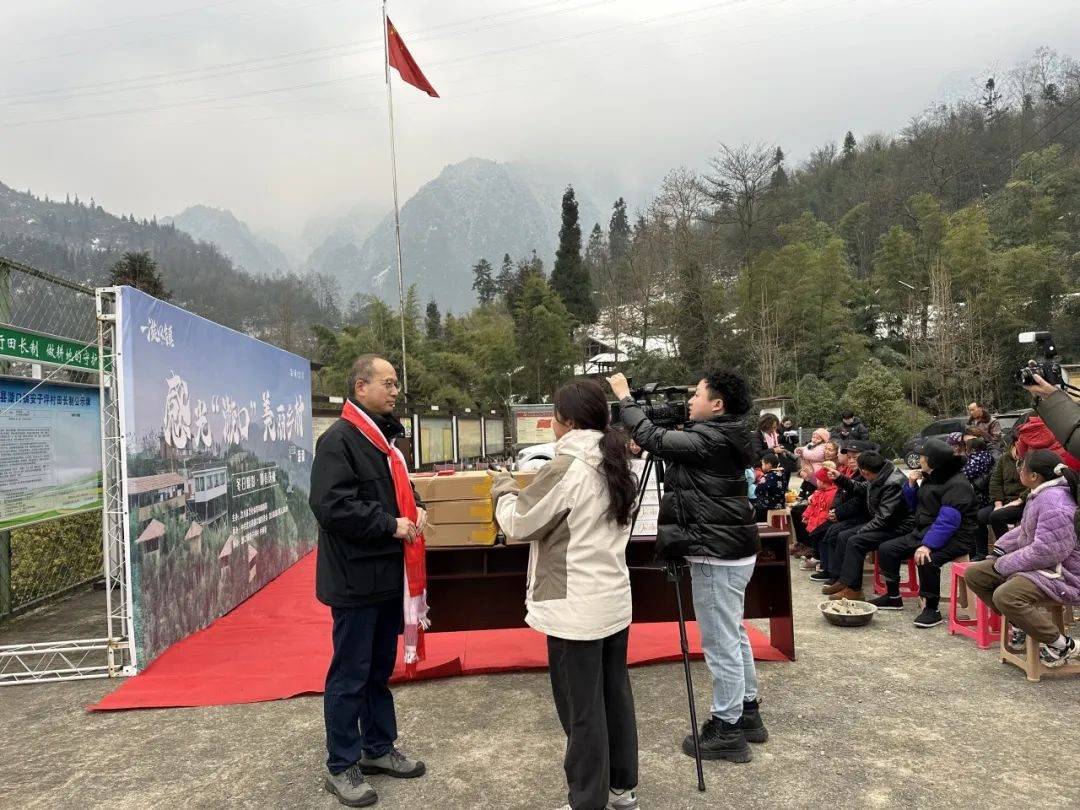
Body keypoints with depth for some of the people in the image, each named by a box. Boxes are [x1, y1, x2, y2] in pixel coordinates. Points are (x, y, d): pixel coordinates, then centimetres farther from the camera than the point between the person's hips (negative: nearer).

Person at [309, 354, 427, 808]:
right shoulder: (338, 440, -16)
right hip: (355, 578, -9)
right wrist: (391, 525, -20)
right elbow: (331, 506, -25)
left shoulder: (385, 436, 13)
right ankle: (341, 767, 19)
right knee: (350, 675, 4)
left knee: (381, 668, 19)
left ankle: (378, 748, 33)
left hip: (388, 574, 9)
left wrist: (415, 508, 4)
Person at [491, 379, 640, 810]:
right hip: (614, 601, 9)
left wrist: (504, 490, 8)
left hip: (575, 609, -8)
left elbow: (518, 524, -10)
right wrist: (524, 492, 16)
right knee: (615, 695, 18)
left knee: (582, 709, 4)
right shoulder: (614, 464, 7)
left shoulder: (565, 468, -19)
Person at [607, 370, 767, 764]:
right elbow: (673, 443, 16)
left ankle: (727, 730, 10)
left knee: (721, 642, -1)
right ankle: (747, 712, 32)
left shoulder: (711, 440, -19)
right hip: (733, 549, 11)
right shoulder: (724, 438, 11)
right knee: (734, 635, 20)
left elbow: (654, 438, -19)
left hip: (717, 554, -11)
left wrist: (624, 398, -9)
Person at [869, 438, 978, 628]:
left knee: (926, 560, -36)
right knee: (886, 549, 3)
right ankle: (893, 597, 18)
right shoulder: (930, 478, 11)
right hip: (922, 532, 10)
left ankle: (932, 609, -18)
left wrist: (928, 545, -35)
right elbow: (916, 506, 21)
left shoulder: (957, 484, -18)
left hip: (954, 539, -9)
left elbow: (947, 521, -28)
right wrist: (911, 485, 3)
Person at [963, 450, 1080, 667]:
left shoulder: (1053, 501, -25)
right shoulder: (1040, 494, 8)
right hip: (1034, 563, 10)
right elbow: (1024, 531, 22)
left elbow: (1046, 551, -28)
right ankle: (1020, 623, 10)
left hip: (1060, 574, -10)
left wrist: (1005, 564, -19)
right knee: (973, 574, 4)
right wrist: (1001, 548, 10)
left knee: (1005, 595, -33)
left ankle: (1061, 645, -12)